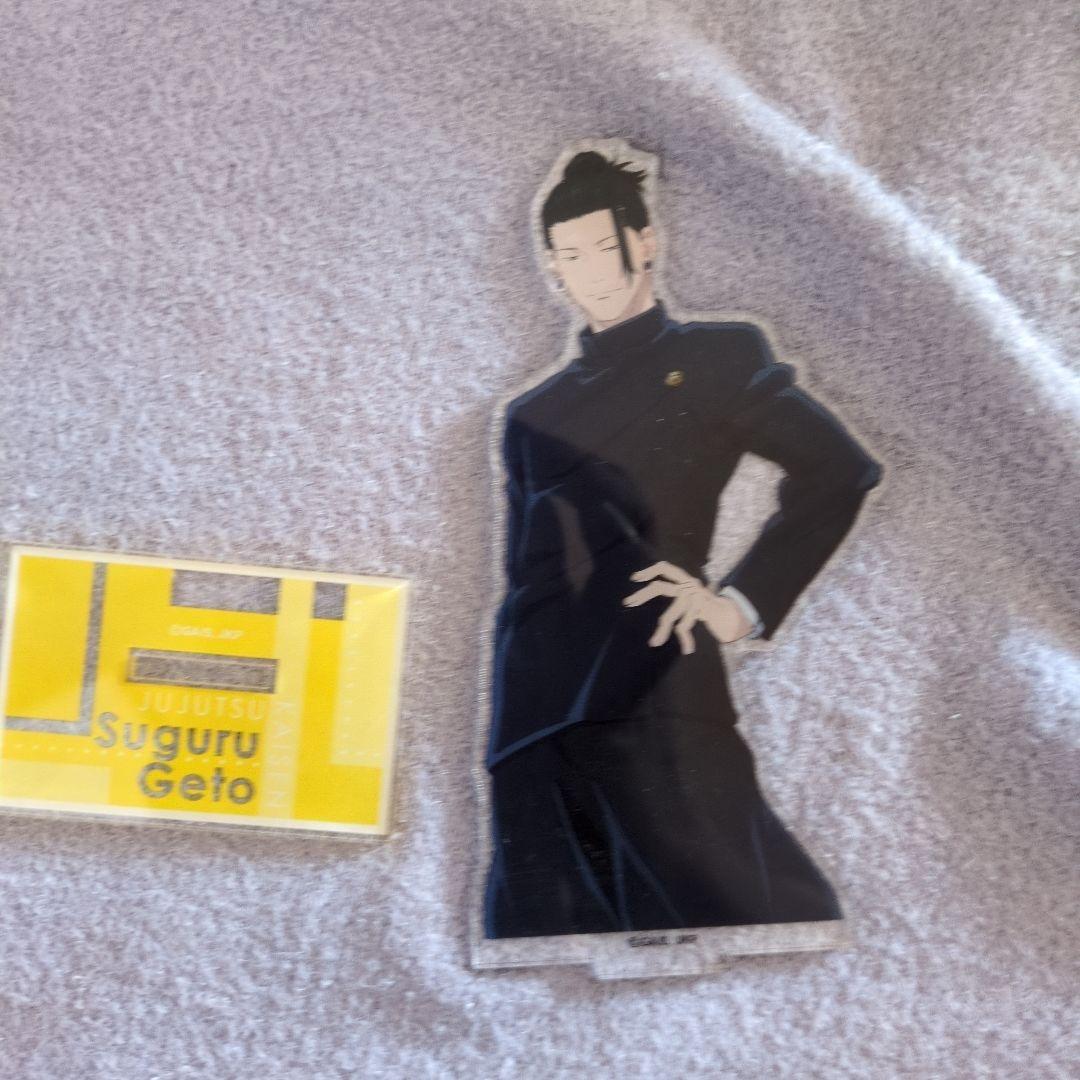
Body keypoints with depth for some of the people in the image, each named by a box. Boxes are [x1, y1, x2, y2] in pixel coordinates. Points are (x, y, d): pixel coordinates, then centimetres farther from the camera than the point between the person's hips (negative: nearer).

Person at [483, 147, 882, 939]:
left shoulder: (717, 356, 10)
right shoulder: (533, 414, 25)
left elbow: (839, 471, 0)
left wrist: (744, 604, -7)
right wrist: (504, 715, 16)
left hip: (653, 686, -5)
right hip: (537, 708, 5)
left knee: (715, 910, -10)